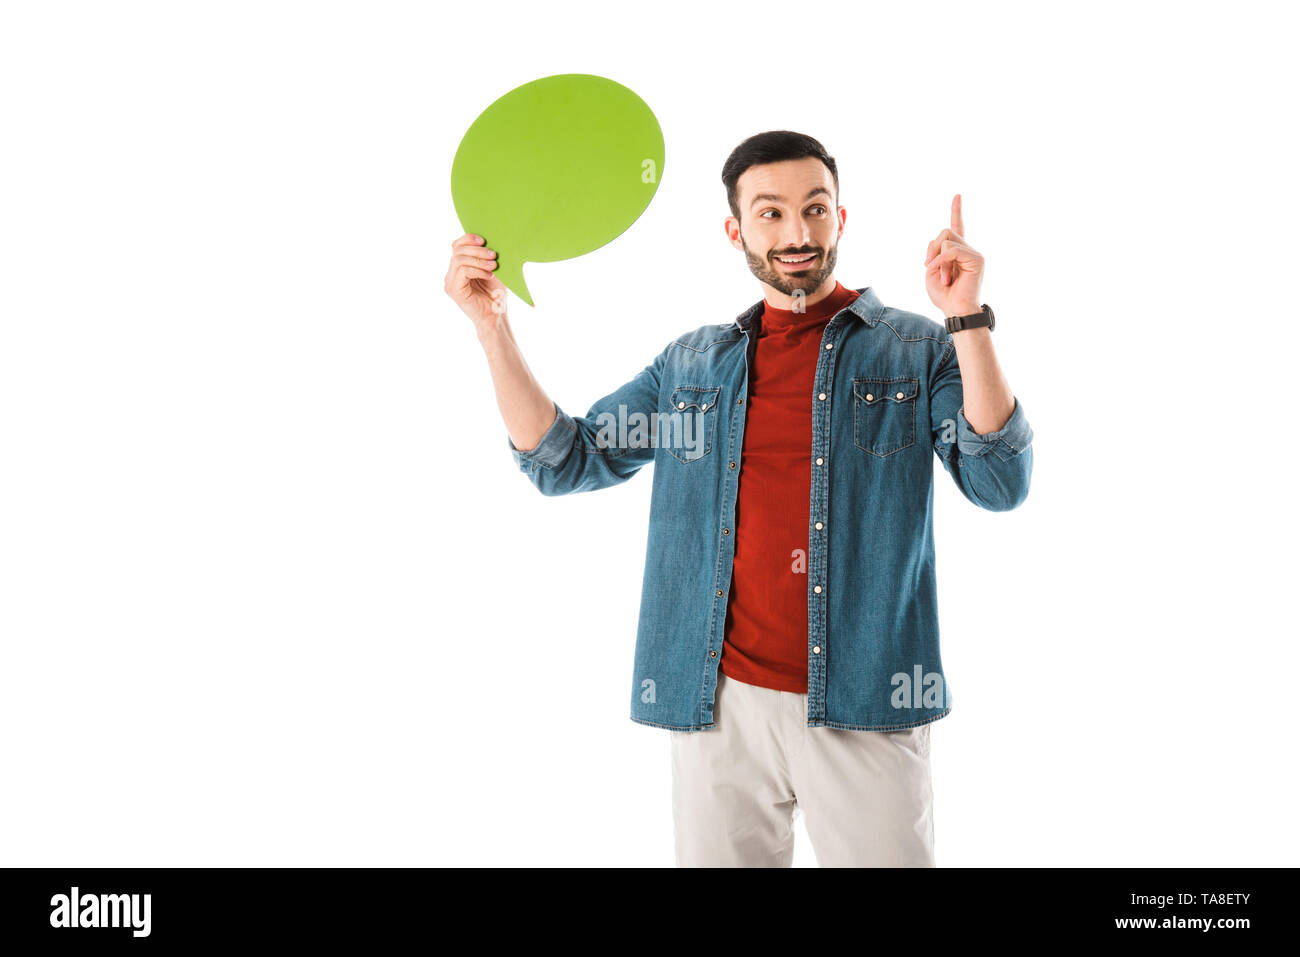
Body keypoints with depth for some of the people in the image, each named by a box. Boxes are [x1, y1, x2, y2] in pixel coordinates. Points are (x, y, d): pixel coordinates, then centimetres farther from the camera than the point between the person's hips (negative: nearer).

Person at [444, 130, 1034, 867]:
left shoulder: (917, 350, 3)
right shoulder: (691, 363, 12)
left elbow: (1000, 485, -10)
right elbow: (563, 460, 10)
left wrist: (967, 320, -19)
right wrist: (493, 326, 1)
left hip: (865, 708, -2)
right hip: (721, 703, 3)